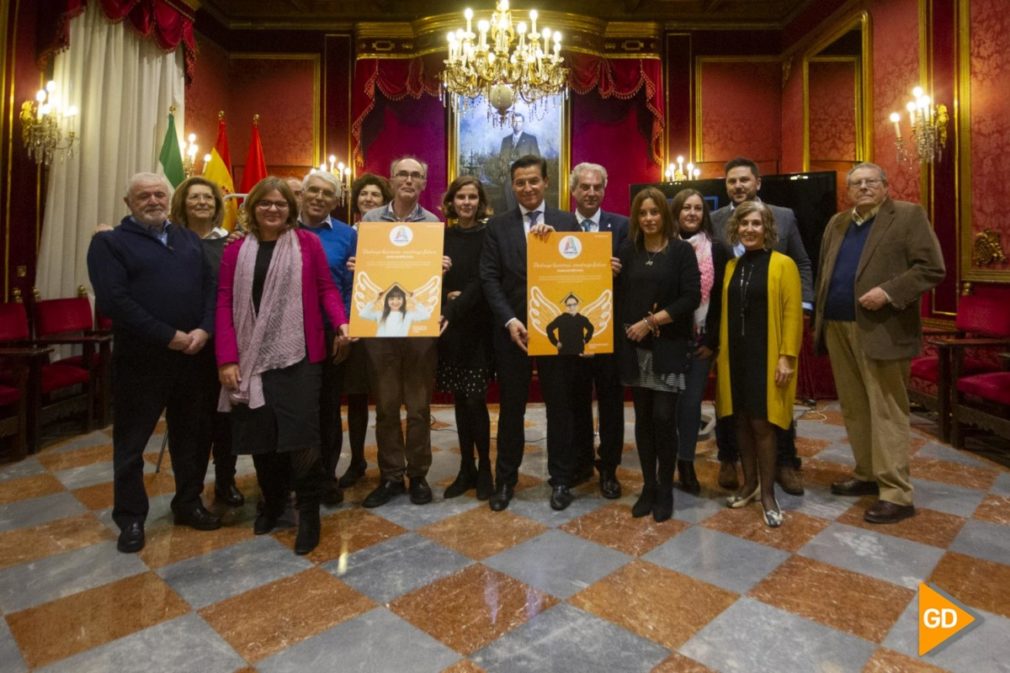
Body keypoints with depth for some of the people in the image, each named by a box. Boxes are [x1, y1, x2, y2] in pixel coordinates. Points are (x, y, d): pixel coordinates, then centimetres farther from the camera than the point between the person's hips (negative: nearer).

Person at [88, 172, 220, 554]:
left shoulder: (189, 239, 14)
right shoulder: (110, 242, 0)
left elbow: (211, 286, 6)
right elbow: (113, 300, -13)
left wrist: (204, 329, -12)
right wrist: (169, 336, -18)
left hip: (193, 355, 4)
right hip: (140, 358, -4)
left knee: (192, 434, 12)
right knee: (131, 441, 7)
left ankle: (188, 504, 29)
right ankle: (131, 518, 22)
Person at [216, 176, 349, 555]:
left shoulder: (308, 243, 2)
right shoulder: (236, 250, 7)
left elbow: (326, 288, 3)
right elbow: (225, 304, 3)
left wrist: (341, 323, -16)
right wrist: (227, 358, -5)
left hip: (298, 354, -2)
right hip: (252, 356, 3)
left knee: (300, 434, -4)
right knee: (259, 434, 10)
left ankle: (308, 512, 12)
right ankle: (272, 501, 32)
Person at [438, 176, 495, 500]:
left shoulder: (489, 235, -3)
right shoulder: (443, 235, 9)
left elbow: (482, 281, -12)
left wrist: (453, 309, -21)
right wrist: (447, 295, -10)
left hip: (477, 327, -4)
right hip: (449, 328, 4)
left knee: (475, 400, -4)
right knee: (460, 400, 9)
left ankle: (484, 469, 14)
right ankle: (466, 469, 21)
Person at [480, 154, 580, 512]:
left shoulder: (566, 221, 5)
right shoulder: (497, 225, 5)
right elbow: (489, 278, -2)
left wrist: (555, 240, -16)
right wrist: (510, 321, -13)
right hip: (512, 329, 0)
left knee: (559, 406, 9)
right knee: (511, 407, 10)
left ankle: (560, 480, 24)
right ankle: (506, 479, 25)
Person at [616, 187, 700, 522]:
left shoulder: (682, 250, -1)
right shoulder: (627, 250, 8)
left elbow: (691, 297, -9)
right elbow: (619, 294, 7)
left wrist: (651, 322, -14)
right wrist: (631, 328, -11)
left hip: (669, 347, -3)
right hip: (635, 347, 3)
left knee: (664, 418, -4)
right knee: (643, 418, 8)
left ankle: (665, 489, 14)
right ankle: (648, 486, 21)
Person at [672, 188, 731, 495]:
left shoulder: (717, 248, 2)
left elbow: (722, 297, 0)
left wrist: (713, 340, -4)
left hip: (700, 339, 1)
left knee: (691, 401, 5)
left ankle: (686, 463, 19)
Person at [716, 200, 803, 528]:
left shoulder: (783, 264, -6)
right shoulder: (732, 266, 10)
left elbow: (792, 313, -10)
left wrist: (786, 356, -14)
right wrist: (720, 351, 8)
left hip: (765, 356, -5)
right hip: (735, 356, 5)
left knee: (761, 423, -1)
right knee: (741, 421, 11)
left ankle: (767, 493, 14)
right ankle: (749, 483, 27)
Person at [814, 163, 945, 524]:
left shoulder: (909, 215, -1)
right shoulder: (837, 223, 17)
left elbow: (932, 268, -8)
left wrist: (888, 292, -20)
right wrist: (818, 320, 9)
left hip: (880, 330, -6)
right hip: (838, 328, 6)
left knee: (886, 411, -4)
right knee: (853, 409, 13)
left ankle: (896, 493, 3)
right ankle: (866, 474, 26)